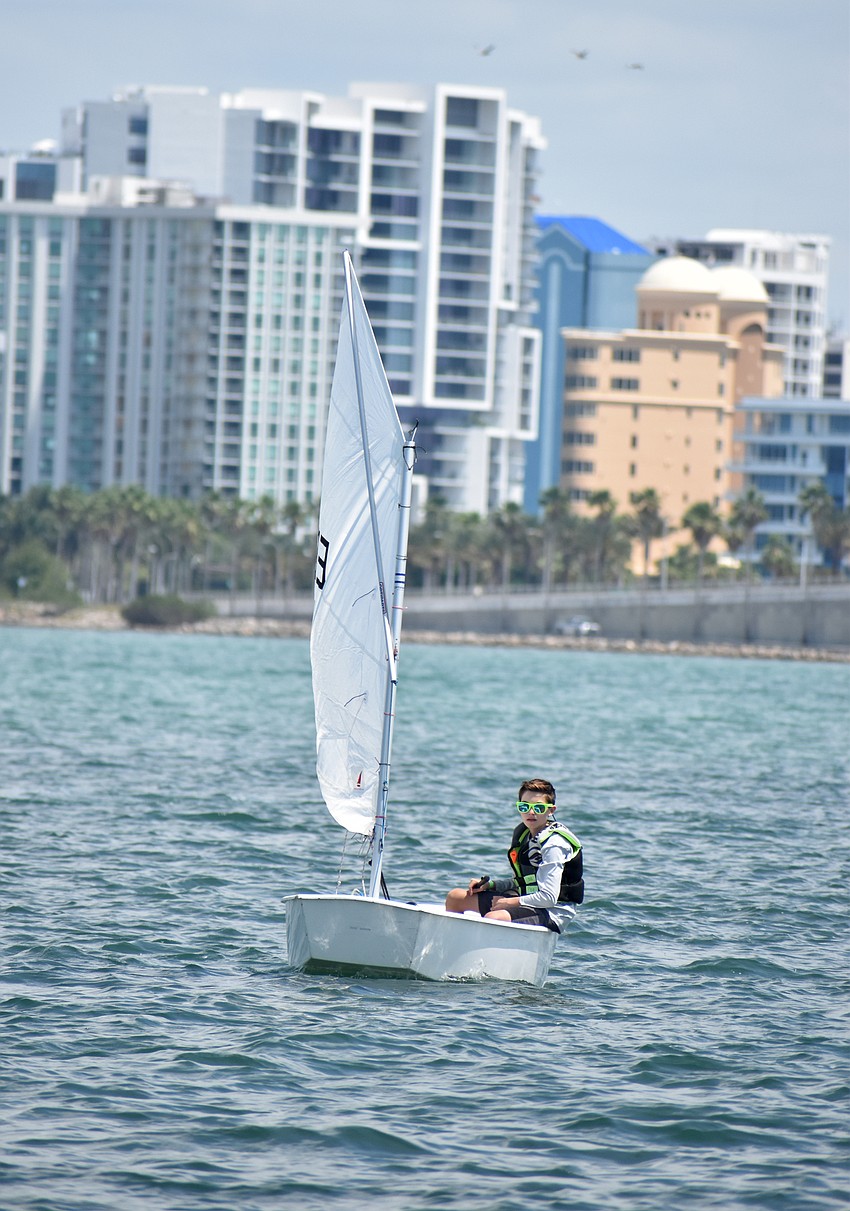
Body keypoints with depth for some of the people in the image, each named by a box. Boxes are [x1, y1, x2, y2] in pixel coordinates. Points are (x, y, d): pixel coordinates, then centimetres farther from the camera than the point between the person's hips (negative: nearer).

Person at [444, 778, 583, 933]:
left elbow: (549, 898, -23)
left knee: (492, 918, -37)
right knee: (455, 897, 16)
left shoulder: (553, 844, -19)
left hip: (552, 913, -10)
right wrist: (489, 885, 8)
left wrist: (510, 902, -15)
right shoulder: (523, 833, 9)